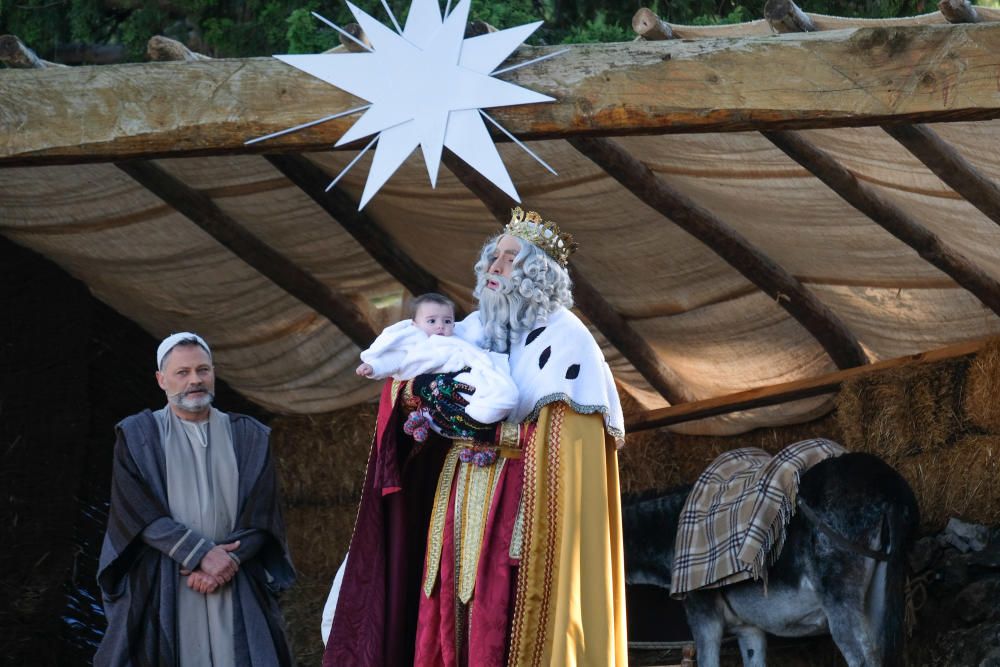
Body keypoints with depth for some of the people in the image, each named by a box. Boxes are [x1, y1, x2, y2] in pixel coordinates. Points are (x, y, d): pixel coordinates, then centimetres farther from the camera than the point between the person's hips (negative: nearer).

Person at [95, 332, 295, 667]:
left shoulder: (248, 437, 12)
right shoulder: (137, 436, 6)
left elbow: (260, 514, 5)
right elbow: (137, 511, -5)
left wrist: (229, 560, -13)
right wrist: (201, 554, -14)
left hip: (236, 586, 2)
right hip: (161, 588, -2)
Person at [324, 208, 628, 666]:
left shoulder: (564, 339, -5)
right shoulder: (472, 331, 14)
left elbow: (565, 442, -13)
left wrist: (494, 432, -18)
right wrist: (414, 389, -4)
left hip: (519, 508, -6)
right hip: (459, 501, 6)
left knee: (505, 629, -11)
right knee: (448, 625, 2)